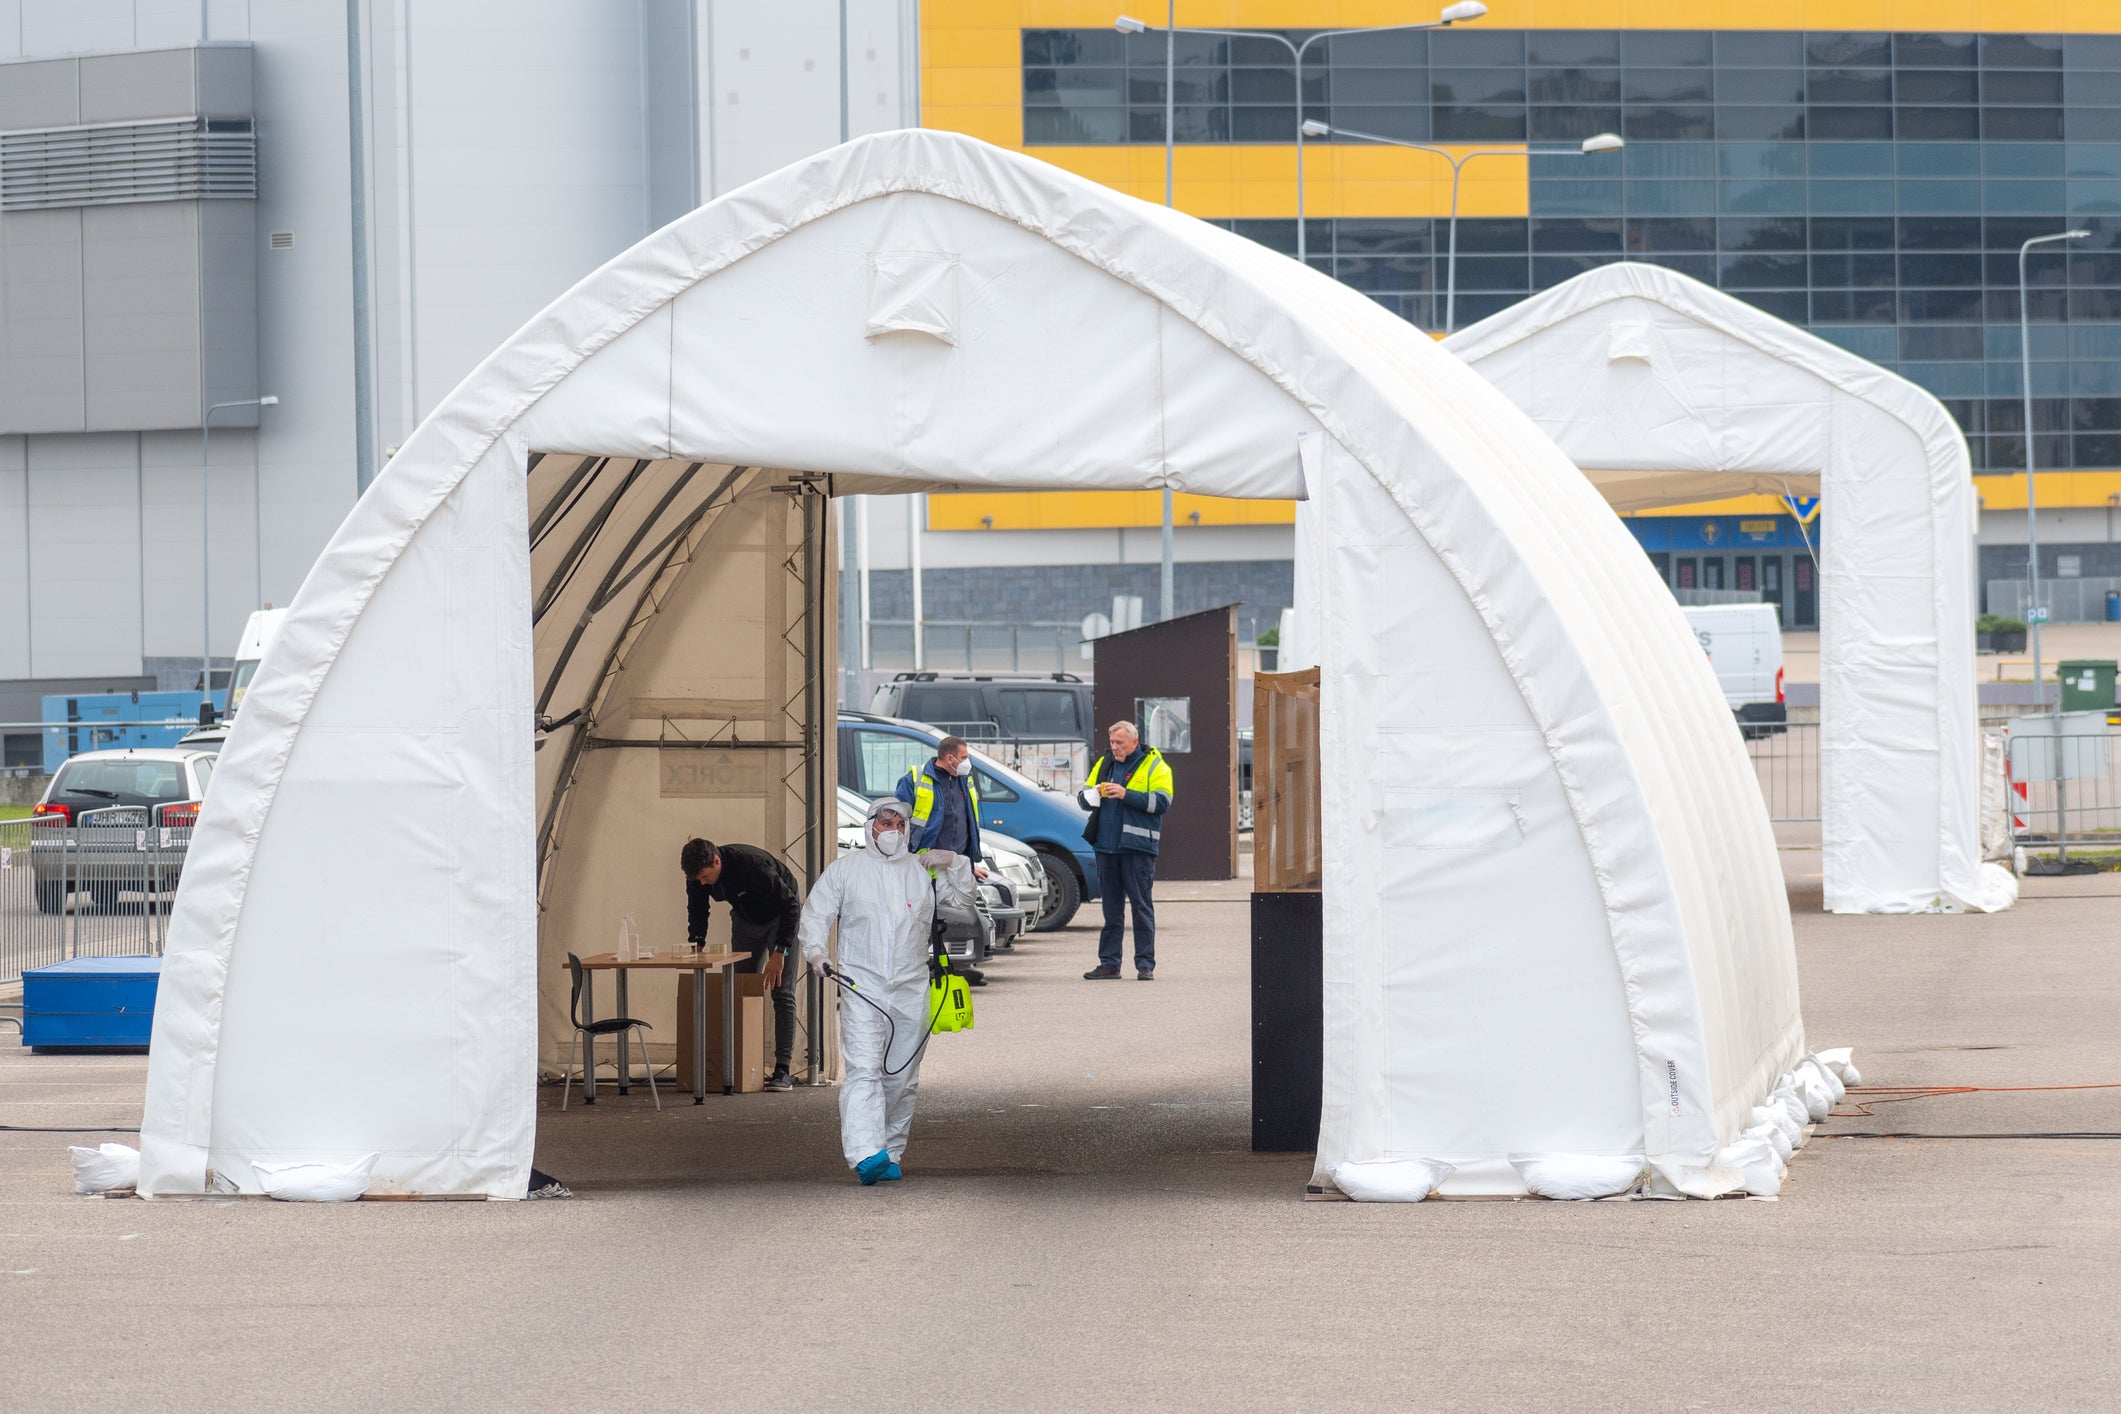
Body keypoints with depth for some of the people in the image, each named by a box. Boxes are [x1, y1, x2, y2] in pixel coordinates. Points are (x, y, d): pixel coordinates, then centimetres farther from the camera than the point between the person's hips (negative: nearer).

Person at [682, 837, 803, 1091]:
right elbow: (697, 915, -2)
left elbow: (791, 906, -30)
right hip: (745, 917, 6)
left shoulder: (753, 865, -37)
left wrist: (779, 952, -33)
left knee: (782, 992, -12)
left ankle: (782, 1070, -15)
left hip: (780, 916, -6)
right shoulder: (697, 875, -19)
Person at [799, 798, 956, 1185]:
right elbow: (816, 911, 7)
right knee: (862, 1070, -18)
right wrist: (815, 949, -9)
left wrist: (953, 865, 6)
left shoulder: (921, 870, 13)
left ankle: (891, 1154, 20)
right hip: (862, 985, -3)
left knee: (902, 1078, 8)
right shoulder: (845, 868, 8)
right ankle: (866, 1155, -31)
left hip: (911, 990, 3)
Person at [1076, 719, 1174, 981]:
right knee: (1111, 907, 8)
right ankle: (1109, 962, 12)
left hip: (1137, 846, -5)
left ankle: (1145, 964, -1)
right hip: (1107, 846, 5)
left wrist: (1126, 795, -16)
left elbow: (1162, 801, -11)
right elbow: (1083, 798, 17)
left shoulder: (1153, 766, 1)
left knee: (1141, 905, -3)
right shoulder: (1104, 764, 17)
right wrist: (1093, 794, -6)